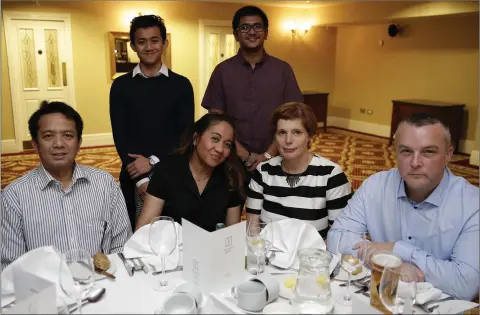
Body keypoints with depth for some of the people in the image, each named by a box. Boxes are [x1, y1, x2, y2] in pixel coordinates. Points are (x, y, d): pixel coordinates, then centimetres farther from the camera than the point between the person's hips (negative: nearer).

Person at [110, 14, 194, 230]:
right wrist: (141, 178, -13)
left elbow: (185, 133, -3)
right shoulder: (121, 86, 3)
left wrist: (153, 161, -15)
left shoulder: (181, 85, 2)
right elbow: (120, 136, -2)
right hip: (134, 177, 1)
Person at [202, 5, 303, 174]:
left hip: (274, 160, 1)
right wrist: (245, 155, -10)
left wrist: (268, 155, -11)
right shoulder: (222, 71, 0)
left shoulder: (283, 69, 2)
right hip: (234, 160, 0)